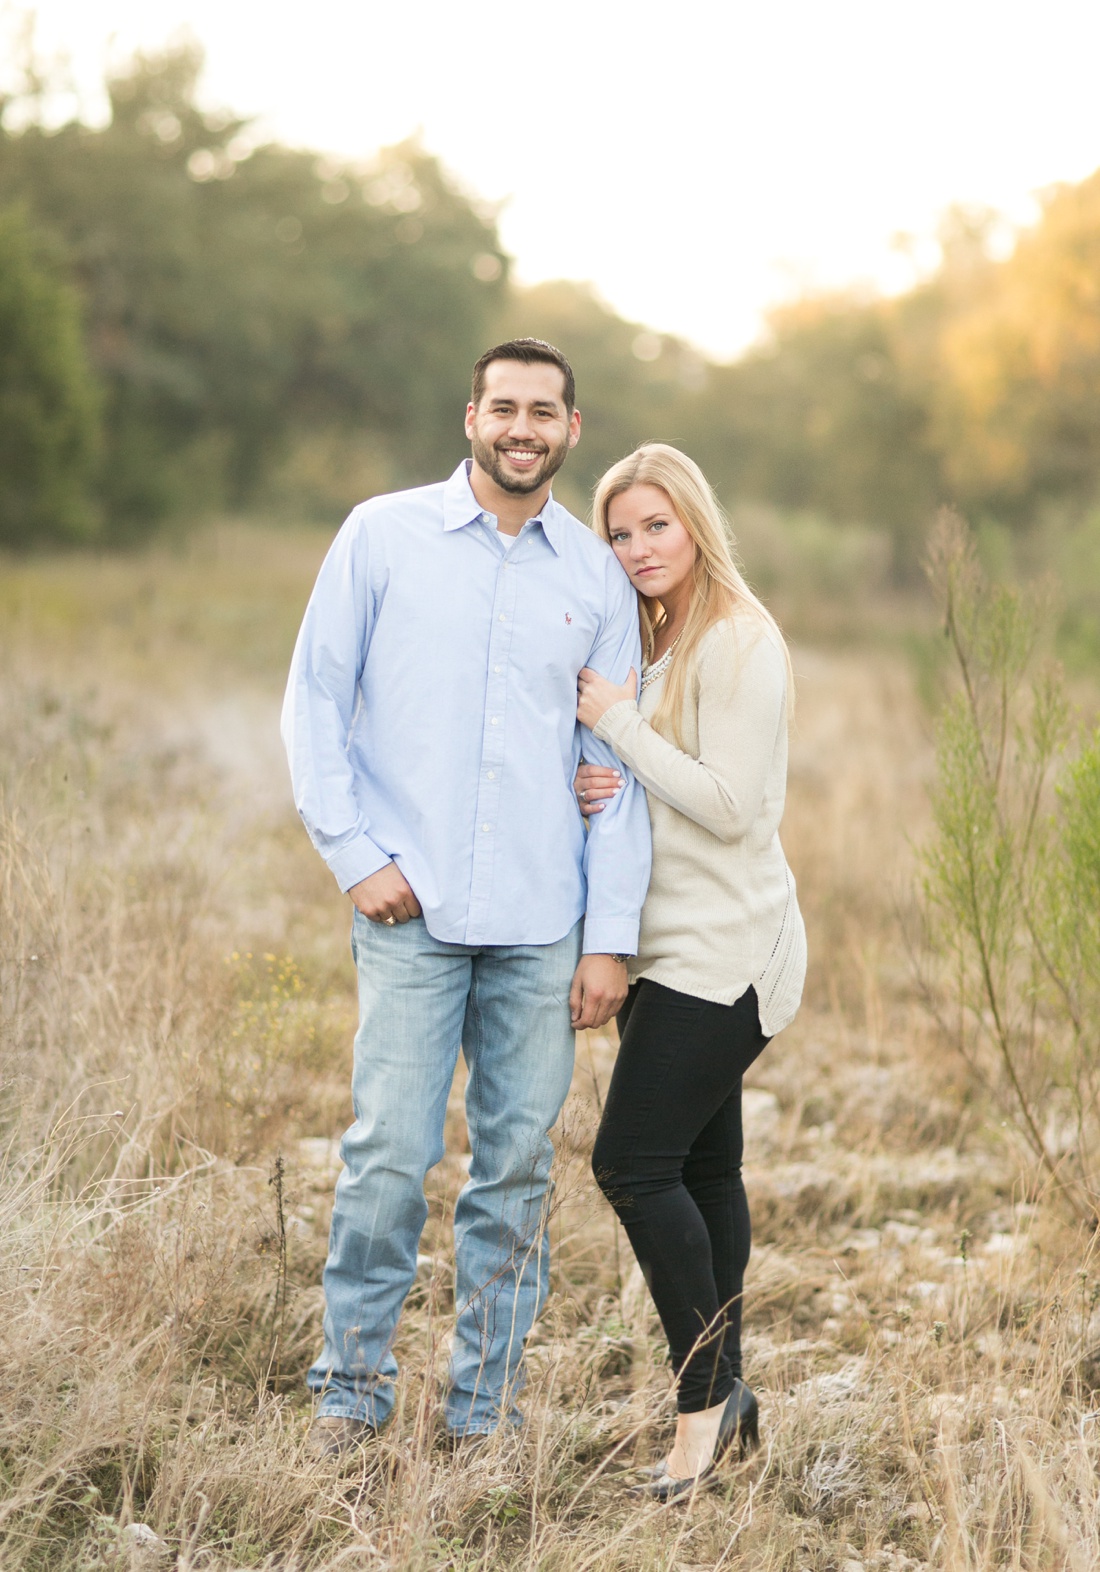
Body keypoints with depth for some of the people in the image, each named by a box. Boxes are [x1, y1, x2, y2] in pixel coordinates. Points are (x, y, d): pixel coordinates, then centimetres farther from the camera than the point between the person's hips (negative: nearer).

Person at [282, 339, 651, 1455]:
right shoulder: (382, 536, 3)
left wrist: (611, 935, 3)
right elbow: (314, 699, 4)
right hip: (411, 912, -2)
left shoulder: (598, 579, 9)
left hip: (543, 924, 2)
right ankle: (353, 1385, 11)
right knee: (391, 1152, -7)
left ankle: (484, 1410, 17)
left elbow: (617, 771, 9)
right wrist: (354, 854, -5)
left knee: (517, 1166, 5)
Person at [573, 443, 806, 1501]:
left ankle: (706, 1395, -3)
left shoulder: (738, 642, -12)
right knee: (701, 1168, 10)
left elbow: (731, 807, -19)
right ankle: (724, 1402, 16)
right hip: (669, 946, 9)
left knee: (634, 1163, -13)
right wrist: (591, 789, -1)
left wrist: (616, 720, -14)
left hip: (725, 948, -9)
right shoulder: (650, 642, 16)